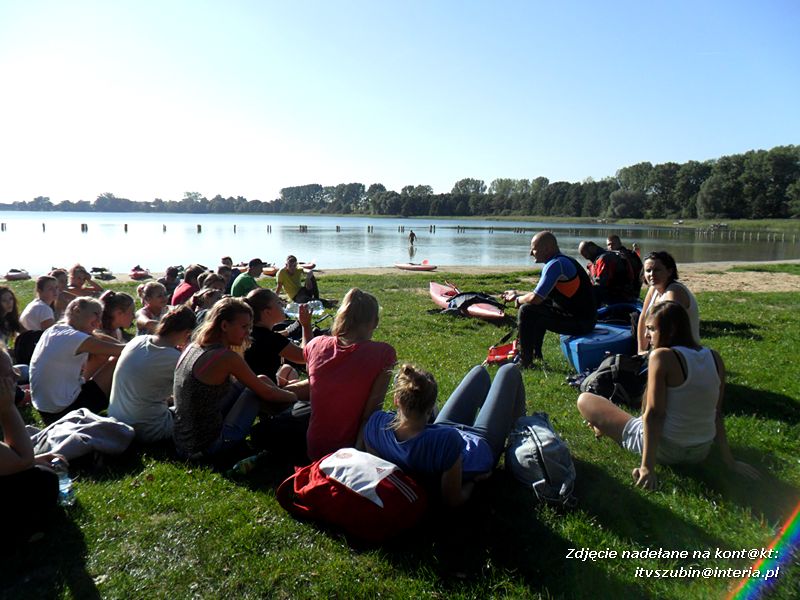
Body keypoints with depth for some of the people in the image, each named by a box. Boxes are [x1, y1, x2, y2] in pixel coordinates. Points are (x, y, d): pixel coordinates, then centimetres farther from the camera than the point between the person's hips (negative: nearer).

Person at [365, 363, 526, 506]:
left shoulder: (377, 424, -35)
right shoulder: (447, 440, -49)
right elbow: (454, 500, -33)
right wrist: (472, 481, -13)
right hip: (483, 446, -5)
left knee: (480, 372, 25)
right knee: (509, 371, 12)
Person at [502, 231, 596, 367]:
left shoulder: (555, 264, -18)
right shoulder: (564, 261, 13)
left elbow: (535, 298, -21)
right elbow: (542, 295, 22)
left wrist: (518, 300, -1)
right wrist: (518, 294, 22)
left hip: (580, 322, -10)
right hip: (585, 317, 10)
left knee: (526, 311, -10)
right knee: (539, 307, 24)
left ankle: (525, 361, 0)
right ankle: (535, 353, 31)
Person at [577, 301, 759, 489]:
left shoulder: (663, 356, -20)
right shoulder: (714, 358, -2)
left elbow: (653, 414, -21)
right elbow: (717, 414, 2)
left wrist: (647, 467, -19)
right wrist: (729, 461, 9)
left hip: (664, 450, -6)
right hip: (701, 452, 7)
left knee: (584, 400, 4)